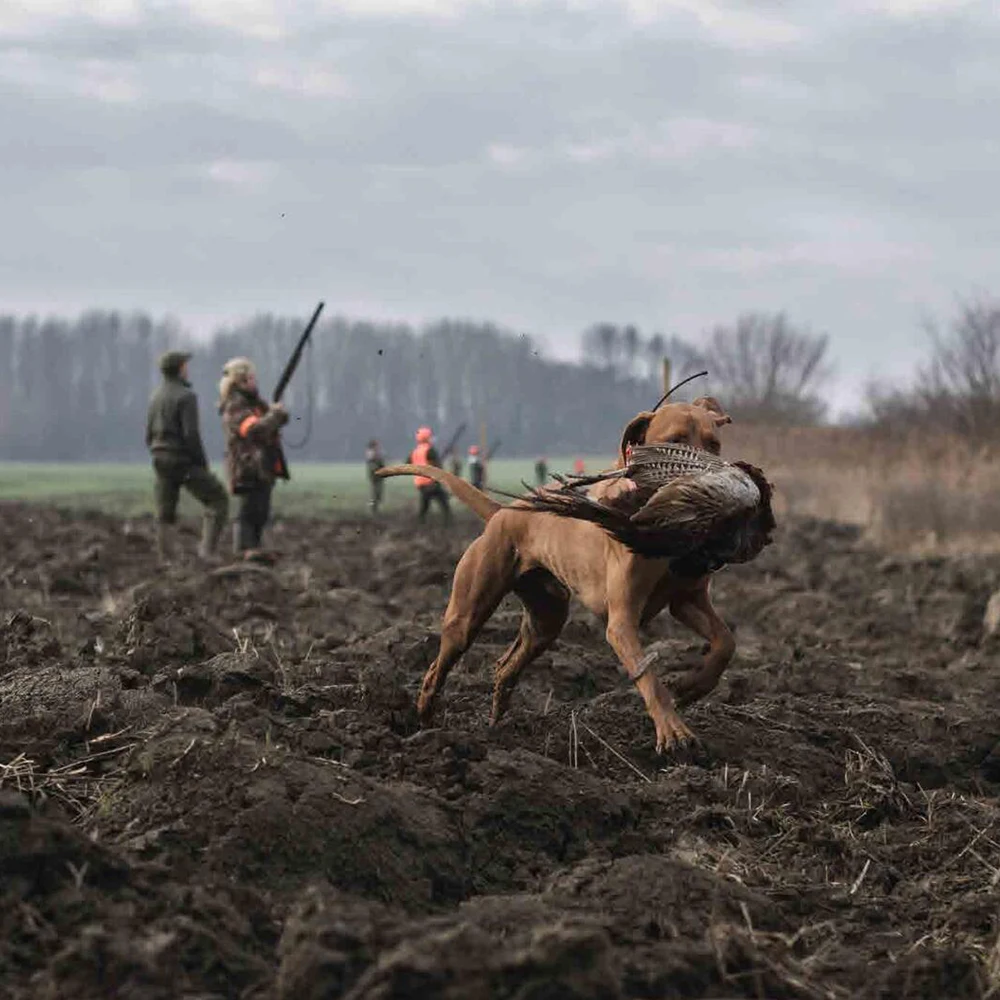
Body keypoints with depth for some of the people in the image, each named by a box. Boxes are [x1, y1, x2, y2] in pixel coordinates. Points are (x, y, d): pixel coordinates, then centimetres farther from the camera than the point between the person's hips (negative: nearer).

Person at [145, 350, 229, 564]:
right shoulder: (186, 396, -12)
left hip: (161, 458, 8)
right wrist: (203, 463, -11)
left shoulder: (156, 396, 12)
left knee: (165, 514, 8)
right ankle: (208, 549, -10)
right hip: (184, 460, -8)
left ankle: (165, 560, 5)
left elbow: (149, 435, 14)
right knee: (217, 499, 1)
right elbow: (191, 434, -19)